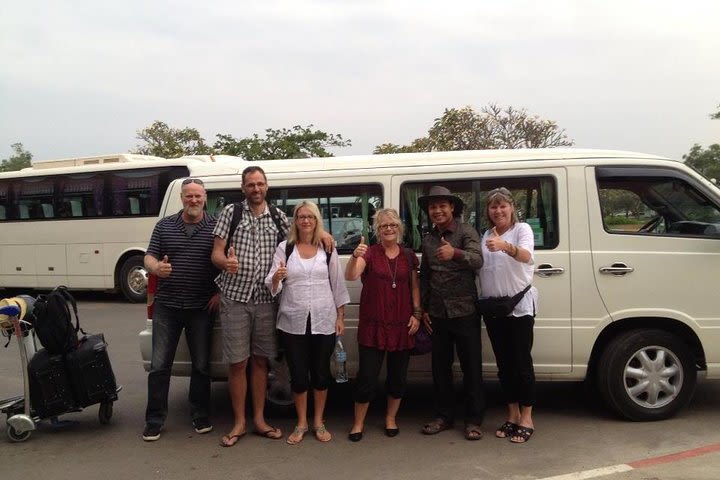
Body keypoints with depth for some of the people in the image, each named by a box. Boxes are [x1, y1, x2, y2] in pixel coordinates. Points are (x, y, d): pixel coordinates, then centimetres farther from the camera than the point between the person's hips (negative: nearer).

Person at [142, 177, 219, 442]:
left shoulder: (216, 227, 0)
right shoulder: (164, 225, 6)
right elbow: (149, 257, 5)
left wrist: (220, 292, -5)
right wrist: (156, 267, -18)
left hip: (201, 308, -1)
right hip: (166, 306, 1)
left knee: (201, 364, 9)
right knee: (159, 365, 4)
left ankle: (201, 416, 24)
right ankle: (154, 420, 16)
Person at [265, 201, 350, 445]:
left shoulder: (328, 249, 4)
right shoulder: (285, 248, 1)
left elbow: (337, 284, 7)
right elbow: (272, 287, -2)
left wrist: (340, 317, 4)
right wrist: (276, 278, -24)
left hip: (324, 321, 1)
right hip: (293, 322, 0)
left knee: (321, 372, 9)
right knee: (298, 374, 6)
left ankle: (318, 422, 27)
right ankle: (301, 423, 25)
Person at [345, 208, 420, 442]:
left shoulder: (408, 256, 7)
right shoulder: (369, 253, -4)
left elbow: (415, 287, 12)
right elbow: (350, 276, -20)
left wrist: (417, 313, 2)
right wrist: (355, 256, -38)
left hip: (401, 325, 3)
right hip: (373, 325, -3)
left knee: (398, 375, 12)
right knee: (367, 375, 0)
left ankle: (391, 418, 32)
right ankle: (358, 422, 18)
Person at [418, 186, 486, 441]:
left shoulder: (466, 231, -6)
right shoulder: (428, 240, 11)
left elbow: (477, 260, -24)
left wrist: (455, 253, -43)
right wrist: (423, 308, 12)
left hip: (464, 312, -5)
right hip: (437, 313, 5)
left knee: (471, 367, 2)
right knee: (440, 367, 11)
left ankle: (474, 420, 13)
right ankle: (443, 416, 23)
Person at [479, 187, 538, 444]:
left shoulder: (522, 229, -7)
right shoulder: (486, 236, 10)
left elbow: (526, 256, -29)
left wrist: (505, 246, -49)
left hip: (519, 305, -5)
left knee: (521, 361, -1)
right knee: (504, 363, 11)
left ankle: (527, 418, 10)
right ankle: (513, 415, 23)